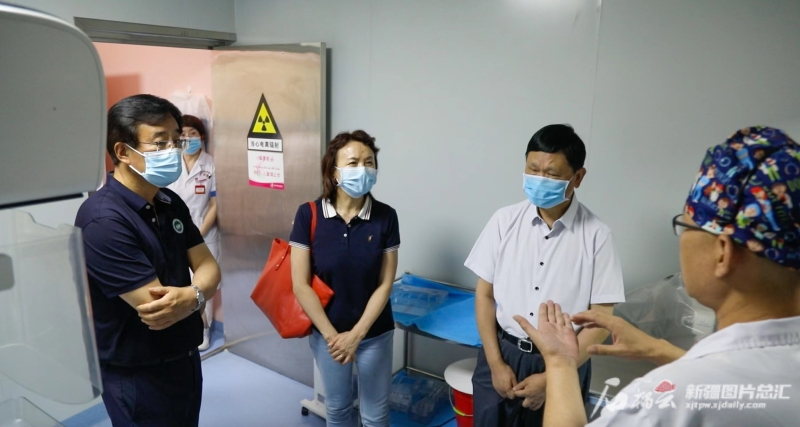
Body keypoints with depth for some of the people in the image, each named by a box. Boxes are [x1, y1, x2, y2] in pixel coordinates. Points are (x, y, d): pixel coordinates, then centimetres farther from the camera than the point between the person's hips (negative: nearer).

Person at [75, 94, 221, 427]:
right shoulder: (103, 220, -24)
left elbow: (208, 266, -1)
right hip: (138, 375, -7)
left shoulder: (171, 203, 1)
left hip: (185, 359, 8)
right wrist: (197, 292, -10)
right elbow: (155, 312, -27)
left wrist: (191, 296, -23)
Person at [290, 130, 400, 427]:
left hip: (374, 333, 0)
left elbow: (385, 284, -9)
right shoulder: (309, 215, -14)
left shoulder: (385, 216, -12)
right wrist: (332, 335, -13)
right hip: (325, 332, 0)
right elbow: (300, 285, -12)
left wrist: (355, 335, -13)